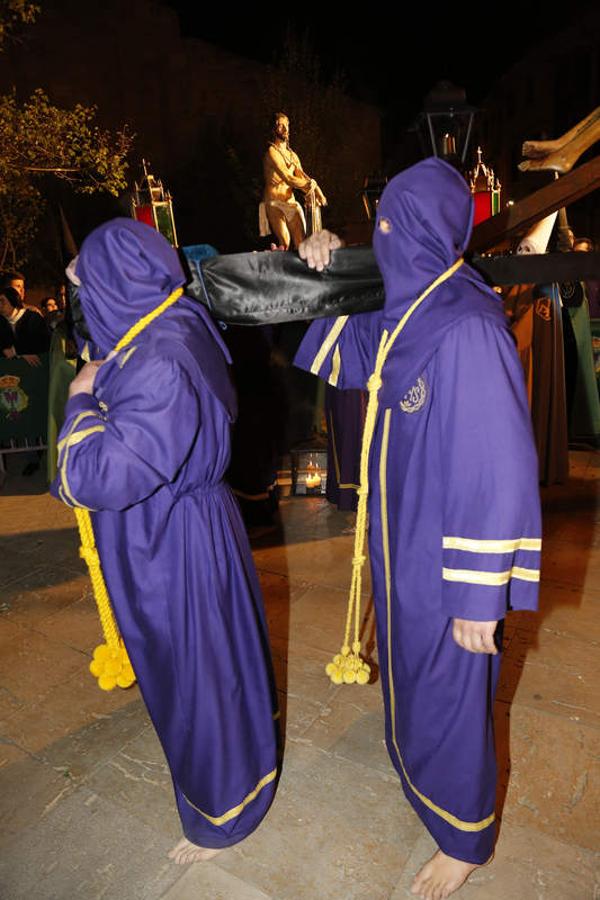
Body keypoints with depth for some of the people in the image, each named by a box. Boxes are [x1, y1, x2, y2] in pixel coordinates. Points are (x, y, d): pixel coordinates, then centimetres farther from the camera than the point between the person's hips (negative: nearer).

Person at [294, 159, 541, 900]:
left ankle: (465, 838, 40)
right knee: (408, 668, 29)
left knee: (446, 692, 12)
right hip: (401, 542, 9)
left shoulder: (468, 331, -27)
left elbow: (500, 468, -27)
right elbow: (334, 360, 16)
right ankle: (421, 765, 59)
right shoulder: (405, 316, 1)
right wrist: (329, 276, 0)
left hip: (446, 556, -8)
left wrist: (480, 596, -21)